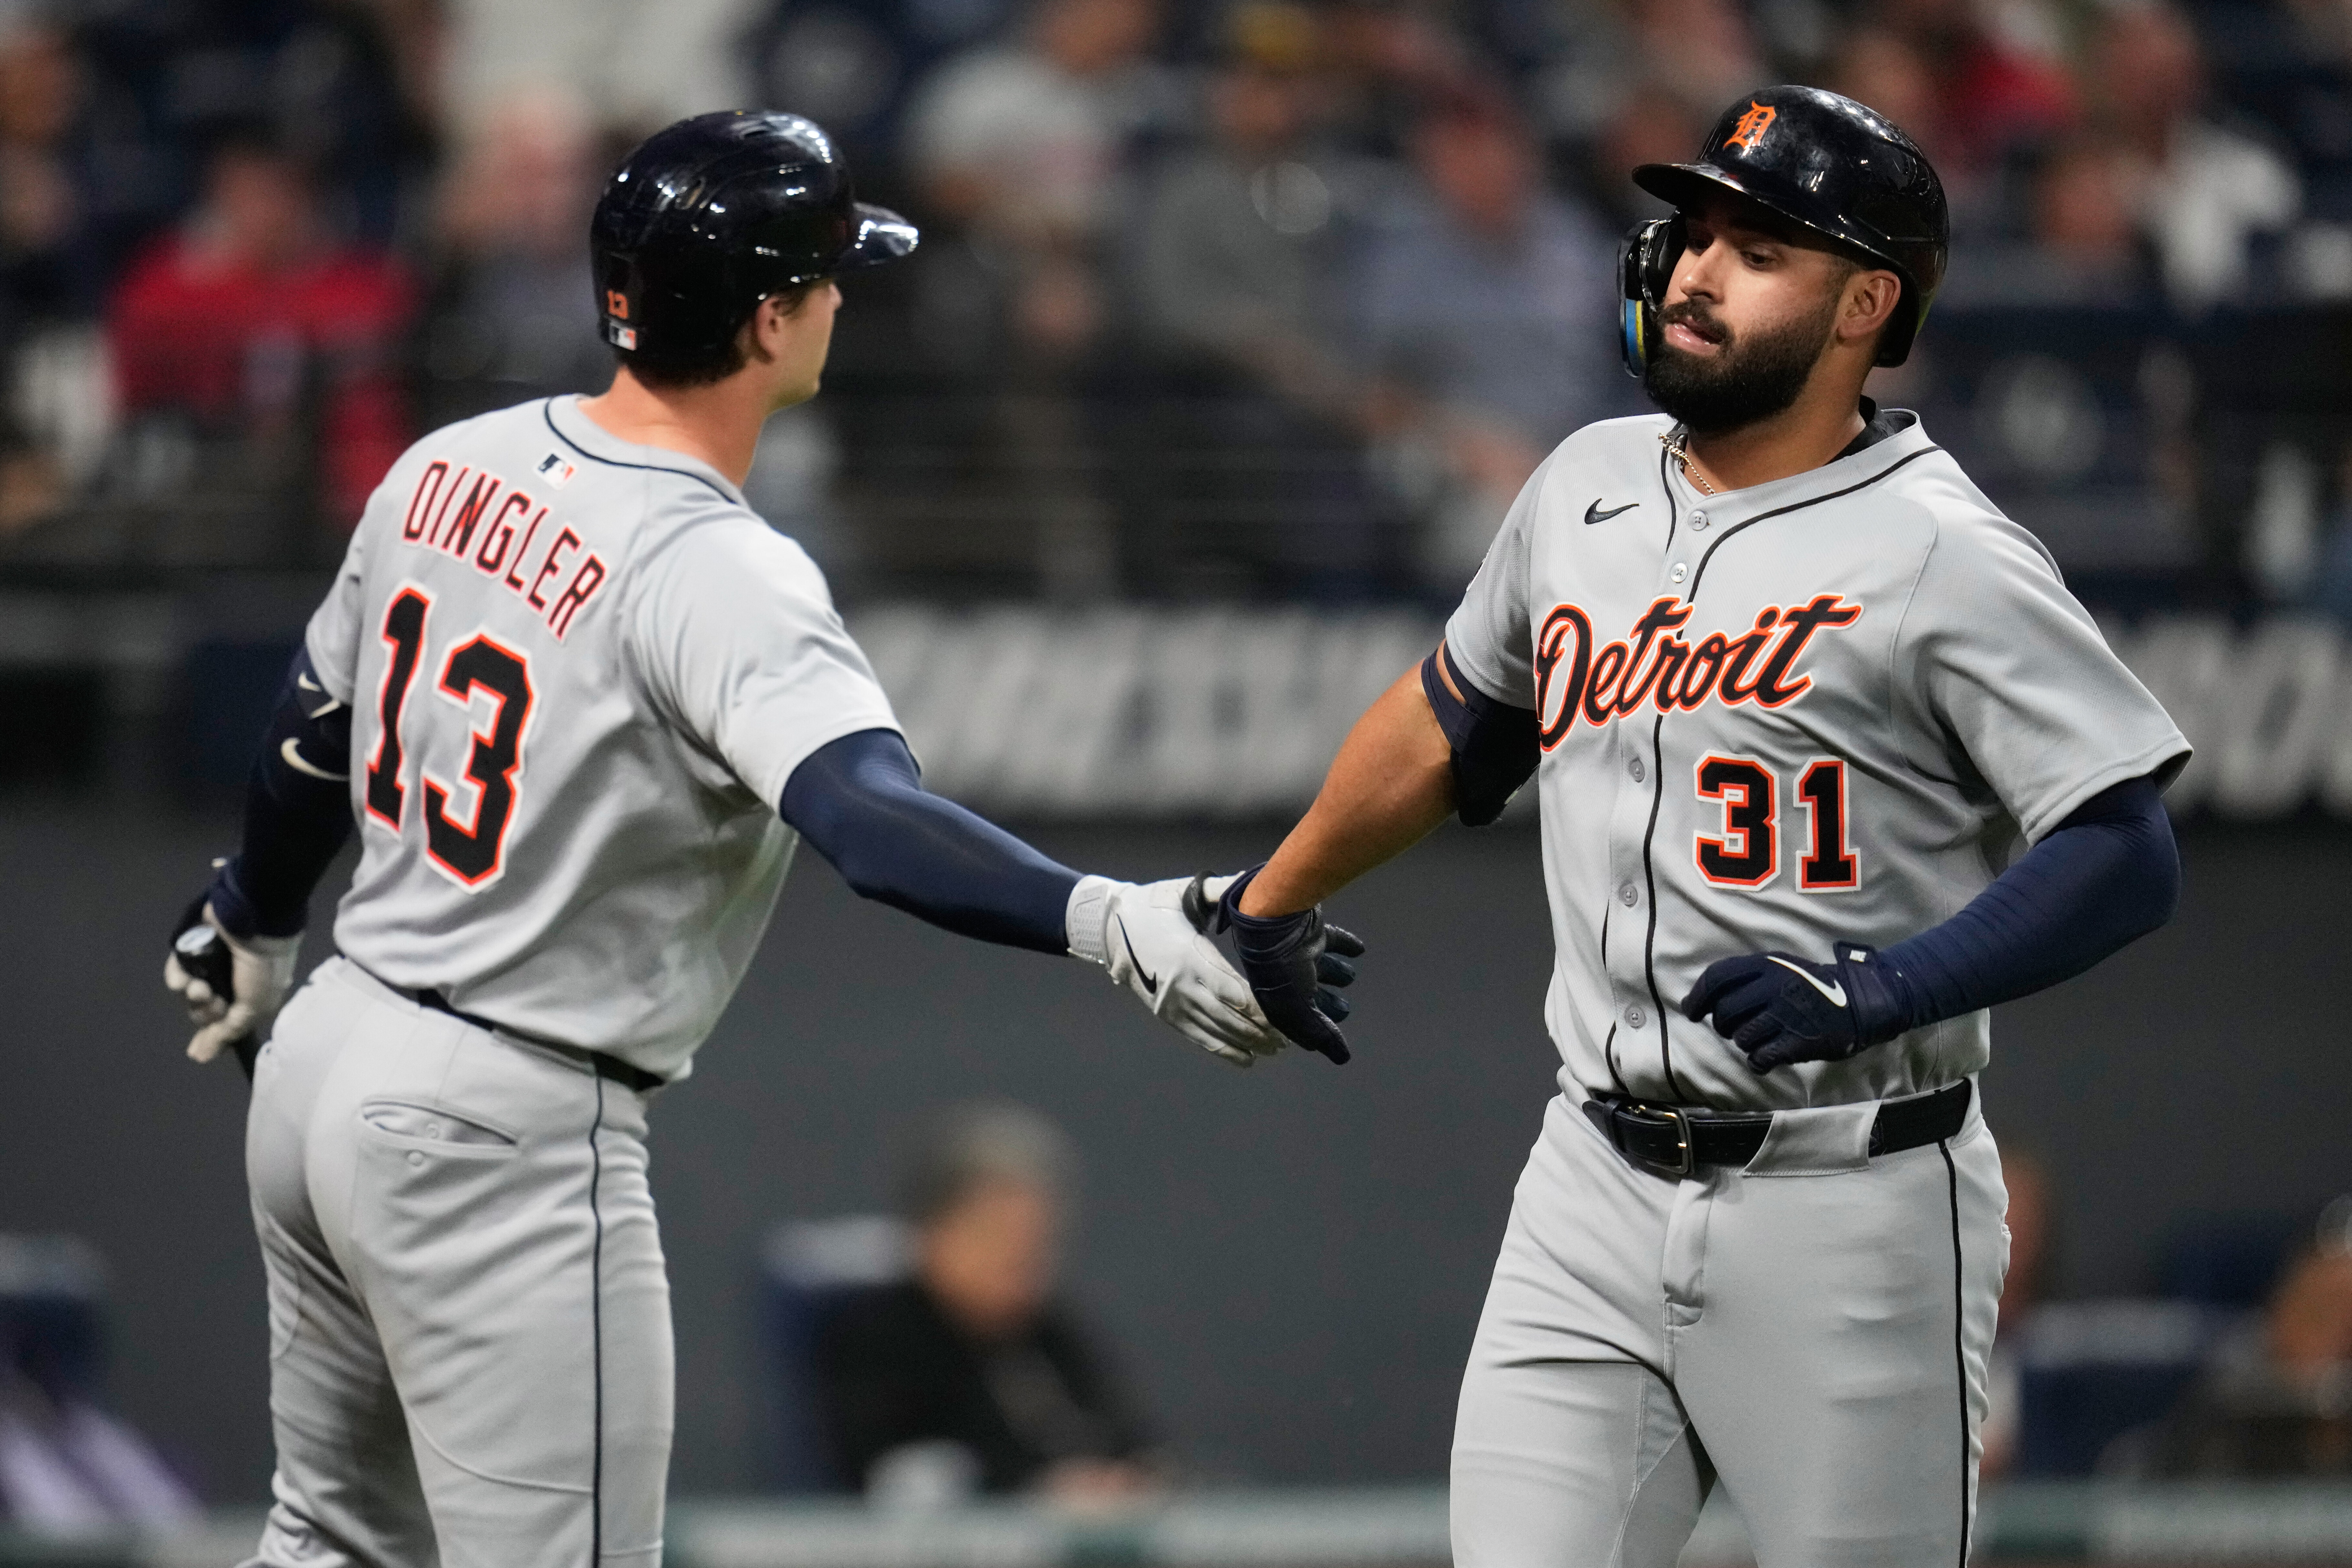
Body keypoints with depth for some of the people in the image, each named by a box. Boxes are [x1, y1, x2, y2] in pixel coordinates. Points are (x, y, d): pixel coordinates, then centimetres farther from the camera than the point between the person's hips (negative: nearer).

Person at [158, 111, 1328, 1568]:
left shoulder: (451, 466, 3)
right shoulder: (717, 573, -22)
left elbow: (314, 733, 18)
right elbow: (867, 816, -39)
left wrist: (259, 929, 37)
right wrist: (1109, 921, -52)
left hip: (328, 1065, 9)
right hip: (504, 1142, -9)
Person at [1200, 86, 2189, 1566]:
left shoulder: (1939, 554, -11)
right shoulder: (1589, 485, 10)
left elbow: (2128, 856, -17)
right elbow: (1452, 717, 28)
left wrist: (1880, 993, -26)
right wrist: (1272, 900, 35)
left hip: (1846, 1214, -6)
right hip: (1596, 1185, 6)